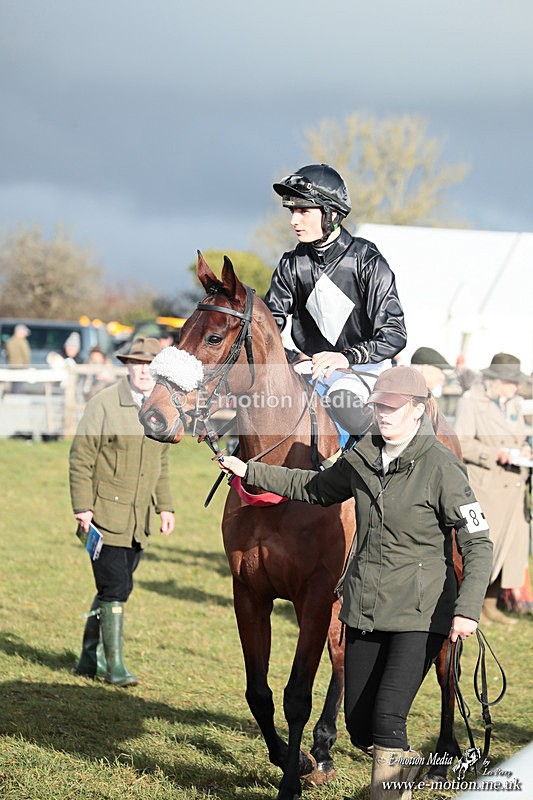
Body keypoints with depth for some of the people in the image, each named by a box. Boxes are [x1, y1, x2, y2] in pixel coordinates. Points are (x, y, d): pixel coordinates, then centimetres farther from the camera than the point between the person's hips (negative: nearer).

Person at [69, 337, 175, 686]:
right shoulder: (104, 404, -9)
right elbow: (81, 458, -8)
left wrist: (165, 506, 16)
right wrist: (82, 507, -13)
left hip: (139, 521, 6)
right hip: (105, 516, -6)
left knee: (114, 589, 10)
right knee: (115, 588, -9)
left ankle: (90, 657, 22)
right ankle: (114, 665, -1)